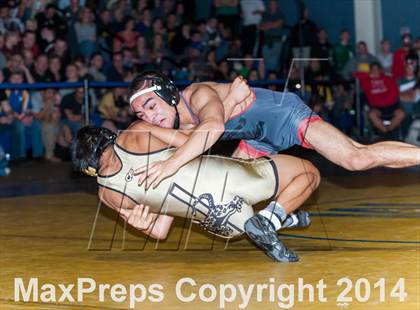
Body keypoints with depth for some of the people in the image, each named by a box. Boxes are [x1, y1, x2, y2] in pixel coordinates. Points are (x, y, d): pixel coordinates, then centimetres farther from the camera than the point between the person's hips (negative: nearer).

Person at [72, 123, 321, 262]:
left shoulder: (108, 194, 8)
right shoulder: (136, 133, 0)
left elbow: (159, 233, 12)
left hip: (218, 222, 4)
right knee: (310, 174, 11)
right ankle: (271, 219, -9)